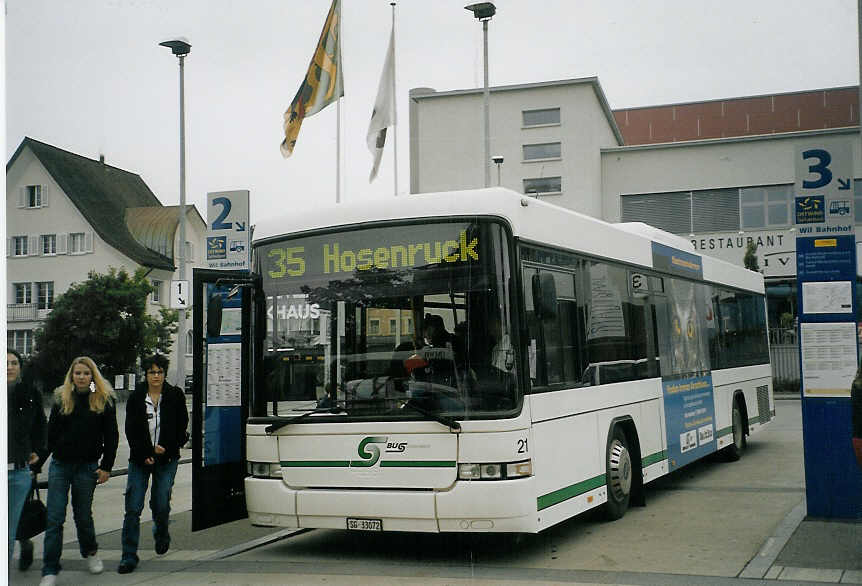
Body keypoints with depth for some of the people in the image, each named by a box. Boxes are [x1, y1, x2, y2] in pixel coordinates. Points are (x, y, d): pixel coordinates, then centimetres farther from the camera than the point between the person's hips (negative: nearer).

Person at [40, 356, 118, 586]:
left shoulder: (104, 400, -1)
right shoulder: (61, 399, 5)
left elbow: (111, 436, 0)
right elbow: (51, 432, 8)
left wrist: (106, 467, -3)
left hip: (87, 467, -1)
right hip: (60, 465, 1)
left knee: (83, 515, 11)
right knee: (54, 518, -3)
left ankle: (90, 552, 38)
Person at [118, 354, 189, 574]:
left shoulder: (175, 397, 2)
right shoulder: (135, 398, 3)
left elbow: (181, 428, 6)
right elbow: (131, 430, 1)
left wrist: (165, 449, -3)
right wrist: (146, 454, -8)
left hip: (166, 459, 0)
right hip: (140, 458, 1)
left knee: (161, 505, -4)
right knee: (133, 508, -5)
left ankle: (161, 535, 29)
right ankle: (129, 556, 1)